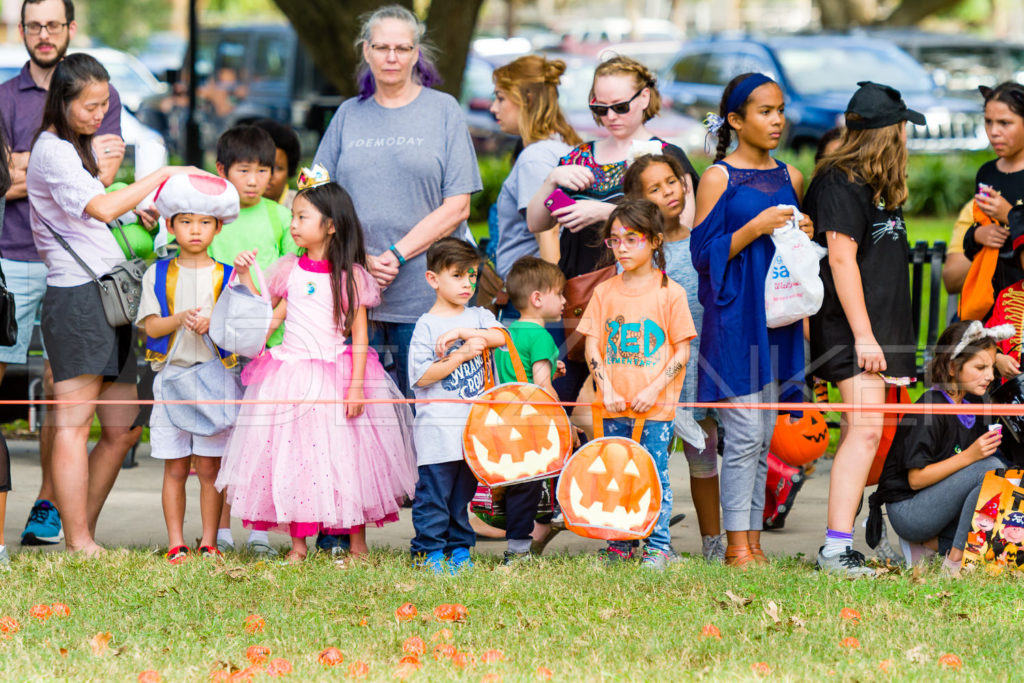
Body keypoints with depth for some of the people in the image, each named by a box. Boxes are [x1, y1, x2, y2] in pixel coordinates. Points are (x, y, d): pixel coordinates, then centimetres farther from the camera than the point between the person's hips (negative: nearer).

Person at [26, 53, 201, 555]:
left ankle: (81, 537, 12)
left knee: (121, 430, 7)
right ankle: (79, 543, -10)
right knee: (74, 423, -9)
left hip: (108, 296, 10)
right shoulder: (53, 151, -8)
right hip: (76, 296, -10)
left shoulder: (75, 150, 24)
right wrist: (161, 176, -14)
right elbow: (101, 208, -20)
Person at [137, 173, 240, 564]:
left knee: (209, 468, -1)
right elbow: (151, 326, 0)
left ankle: (209, 544, 5)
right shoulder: (158, 275, 7)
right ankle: (176, 545, 4)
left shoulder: (226, 277, 7)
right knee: (175, 469, 1)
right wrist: (180, 319, -18)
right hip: (172, 373, 1)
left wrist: (212, 323, -18)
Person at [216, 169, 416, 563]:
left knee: (346, 455, -1)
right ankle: (298, 545, 10)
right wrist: (244, 276, 1)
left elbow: (360, 334, -3)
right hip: (292, 377, 3)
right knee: (293, 456, 2)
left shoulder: (351, 276, -3)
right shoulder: (288, 270, 6)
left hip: (337, 375, -3)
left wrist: (357, 384, -9)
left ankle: (358, 544, 10)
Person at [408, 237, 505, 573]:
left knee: (463, 492, 13)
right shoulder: (427, 325, -5)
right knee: (435, 492, -4)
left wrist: (461, 332, -18)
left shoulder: (478, 317, 10)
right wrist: (461, 355, -16)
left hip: (474, 425, 5)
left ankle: (459, 547, 21)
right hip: (438, 428, -5)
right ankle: (429, 551, 3)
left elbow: (500, 337, -10)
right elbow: (422, 377, -12)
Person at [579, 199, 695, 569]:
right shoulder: (605, 292, 7)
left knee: (655, 473, -3)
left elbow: (682, 351, -3)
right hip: (615, 406, 3)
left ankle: (657, 546, 5)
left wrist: (654, 390, -12)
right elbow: (592, 347, 6)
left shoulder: (670, 292, -3)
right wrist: (607, 390, -7)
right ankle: (618, 545, 16)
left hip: (656, 404, -3)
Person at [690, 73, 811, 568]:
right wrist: (756, 227, -18)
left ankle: (752, 539, 10)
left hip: (776, 316, 6)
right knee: (744, 434, -10)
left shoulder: (789, 178, 12)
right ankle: (737, 544, -5)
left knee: (765, 435, 6)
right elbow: (704, 252, -8)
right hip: (734, 317, -6)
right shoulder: (718, 178, -5)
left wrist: (803, 236, 0)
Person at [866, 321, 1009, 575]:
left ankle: (930, 544, 5)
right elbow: (917, 478, -21)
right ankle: (956, 560, -22)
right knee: (990, 468, -27)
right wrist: (968, 456, -28)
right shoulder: (930, 408, -19)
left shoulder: (973, 404, 6)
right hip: (907, 510, -9)